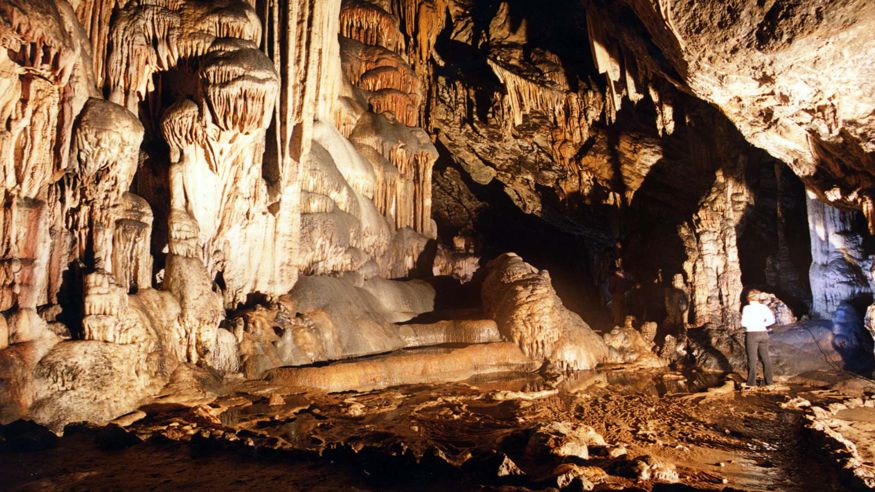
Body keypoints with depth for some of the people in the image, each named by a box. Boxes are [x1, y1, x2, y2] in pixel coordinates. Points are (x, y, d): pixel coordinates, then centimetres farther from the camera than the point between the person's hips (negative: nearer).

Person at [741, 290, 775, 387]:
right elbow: (771, 320, -2)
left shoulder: (747, 308, -10)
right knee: (765, 358, 13)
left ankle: (752, 382, 4)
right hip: (763, 333, 4)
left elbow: (744, 323, -14)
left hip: (751, 334, -4)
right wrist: (762, 324, 4)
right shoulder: (764, 307, 3)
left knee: (752, 359, 2)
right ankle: (769, 381, 18)